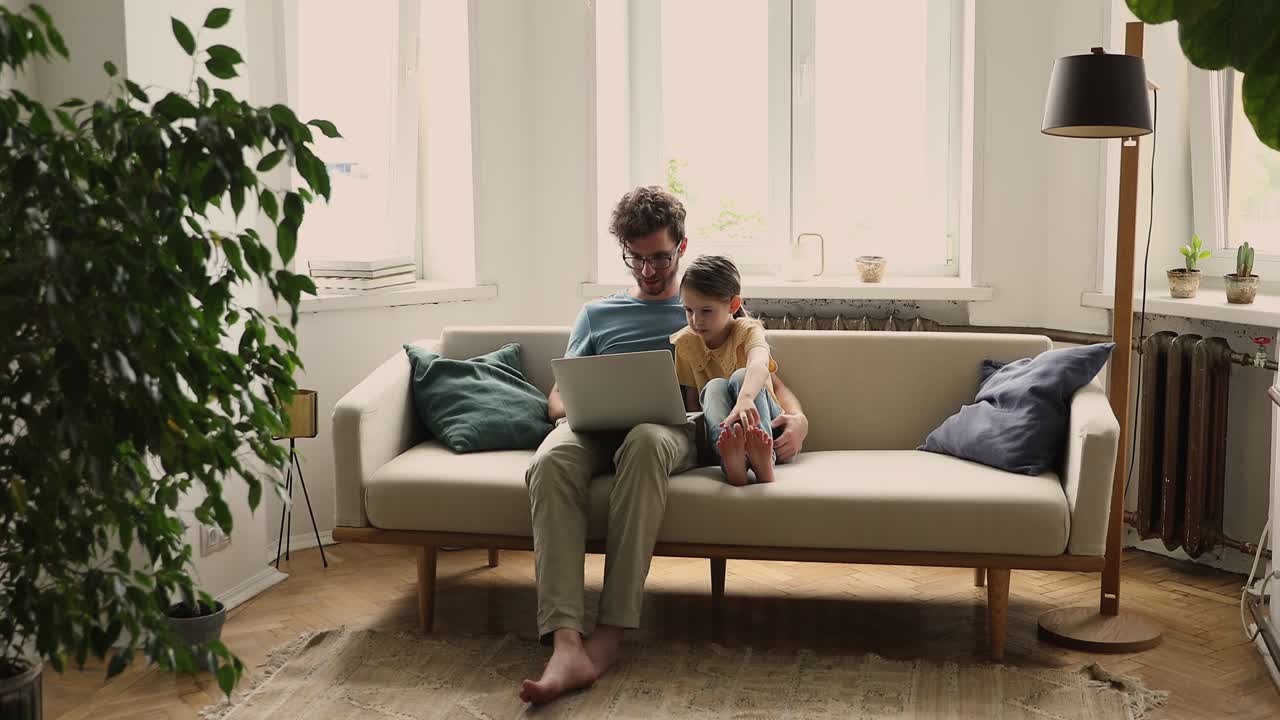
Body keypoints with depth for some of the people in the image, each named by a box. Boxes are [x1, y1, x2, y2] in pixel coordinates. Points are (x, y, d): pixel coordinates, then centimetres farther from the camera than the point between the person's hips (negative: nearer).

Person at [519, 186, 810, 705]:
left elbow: (769, 381, 22)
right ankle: (566, 646, -49)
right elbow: (559, 391, 24)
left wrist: (796, 418, -2)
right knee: (550, 461, -38)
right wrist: (569, 408, -3)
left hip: (671, 426, -2)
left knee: (644, 441, -43)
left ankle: (610, 632, -43)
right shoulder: (598, 314, 31)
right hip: (595, 428, 2)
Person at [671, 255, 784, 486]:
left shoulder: (748, 330, -9)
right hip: (719, 432, 2)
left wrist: (745, 399, -58)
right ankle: (731, 462, -59)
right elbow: (691, 400, 4)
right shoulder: (685, 342, 3)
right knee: (715, 386, -27)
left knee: (741, 377, -28)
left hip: (761, 423, -2)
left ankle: (763, 463, -51)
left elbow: (759, 365, -35)